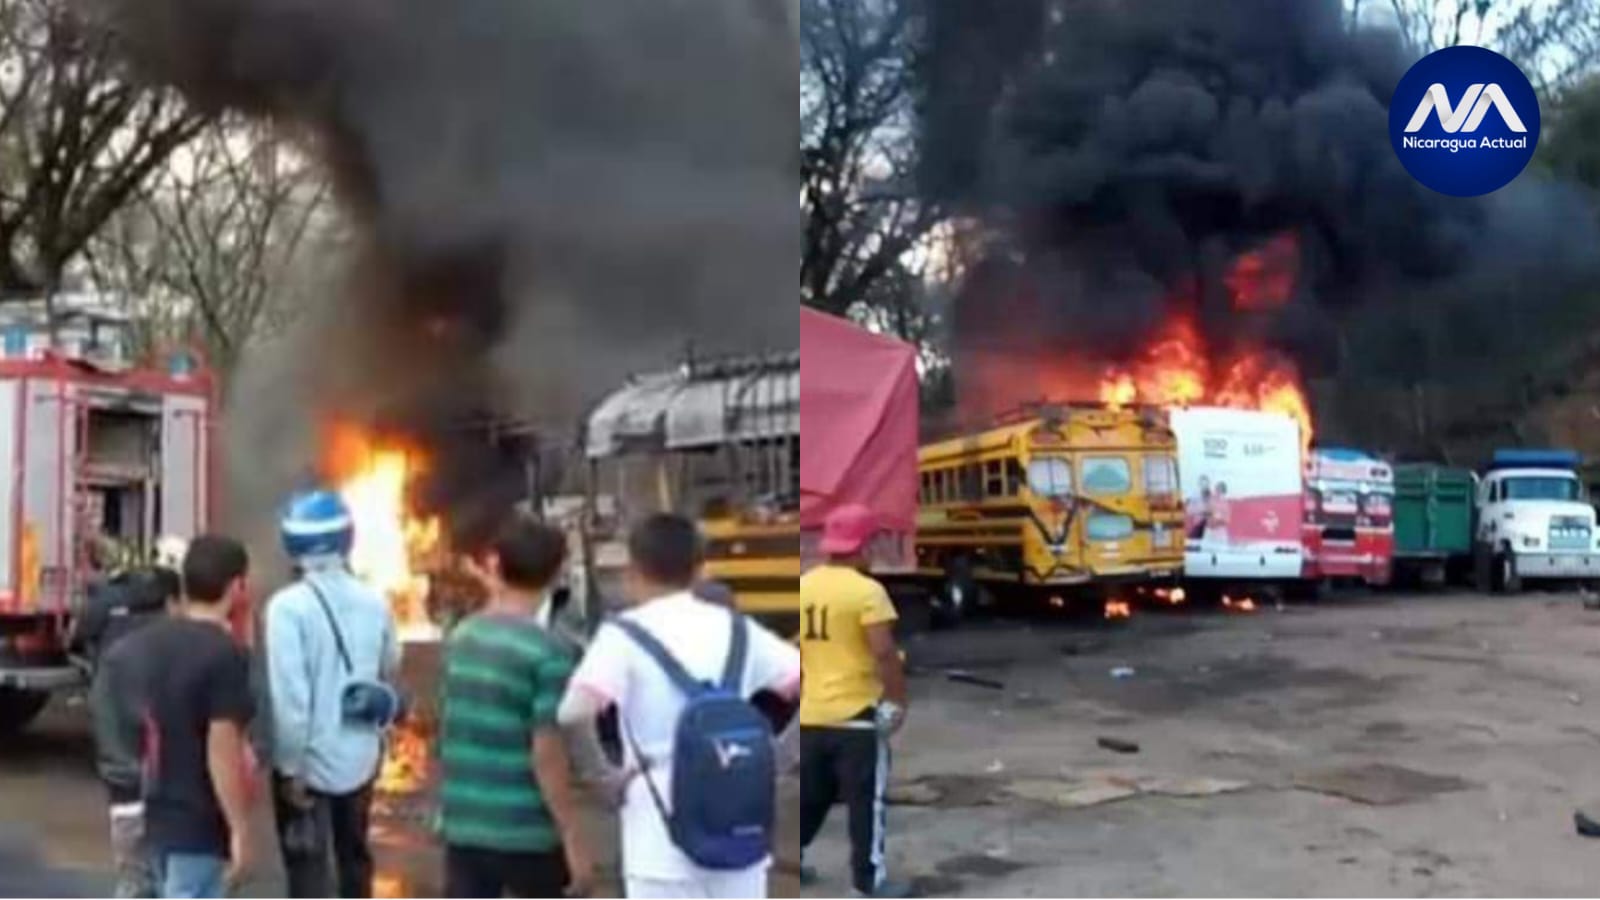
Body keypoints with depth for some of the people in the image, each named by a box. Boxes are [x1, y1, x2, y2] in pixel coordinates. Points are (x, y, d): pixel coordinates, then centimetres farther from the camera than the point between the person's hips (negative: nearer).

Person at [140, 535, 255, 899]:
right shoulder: (225, 654, -20)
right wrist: (240, 830, -18)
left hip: (159, 814, 8)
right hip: (200, 824, -8)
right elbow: (220, 750, -23)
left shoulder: (151, 641, 5)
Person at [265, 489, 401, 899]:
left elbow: (289, 694, -20)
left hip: (308, 762, -5)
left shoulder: (288, 605, -17)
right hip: (361, 756, 5)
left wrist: (290, 767, -15)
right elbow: (390, 669, 11)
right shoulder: (374, 602, -3)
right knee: (354, 858, 21)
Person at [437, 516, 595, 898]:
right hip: (528, 833, -5)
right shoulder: (547, 650, -15)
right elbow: (548, 753, -18)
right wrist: (574, 841, -14)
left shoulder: (460, 638, 5)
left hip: (462, 826, 5)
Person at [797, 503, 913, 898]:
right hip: (856, 713, -6)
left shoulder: (803, 586, 6)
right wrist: (898, 700, -9)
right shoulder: (866, 590, -13)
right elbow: (884, 652, -19)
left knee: (810, 796, 19)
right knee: (866, 798, 3)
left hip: (810, 715, 6)